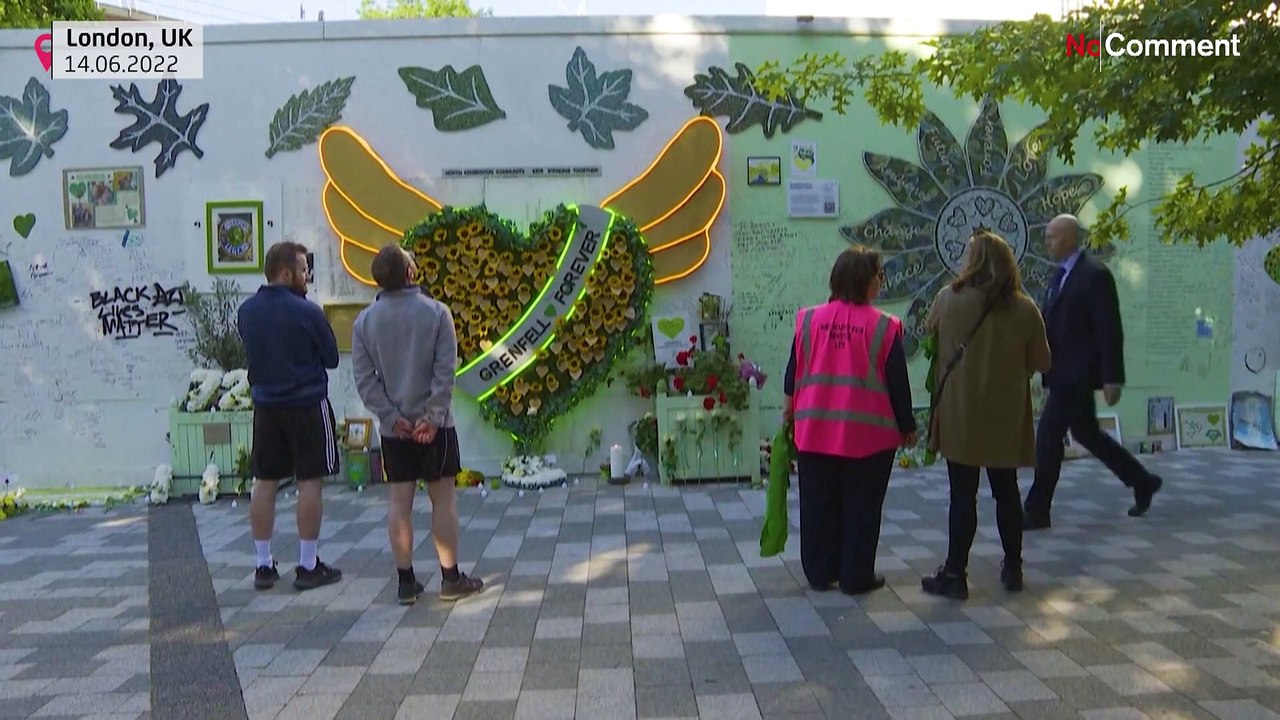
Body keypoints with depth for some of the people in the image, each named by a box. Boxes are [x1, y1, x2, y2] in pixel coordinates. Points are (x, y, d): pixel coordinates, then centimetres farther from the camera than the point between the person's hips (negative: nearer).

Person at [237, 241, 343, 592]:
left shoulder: (246, 311, 1)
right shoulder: (307, 311, -15)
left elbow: (251, 351, 14)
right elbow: (331, 358, -5)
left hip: (265, 406, 6)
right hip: (308, 405, -5)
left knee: (264, 484, 11)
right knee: (310, 483, 2)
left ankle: (264, 566, 19)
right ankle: (308, 567, 8)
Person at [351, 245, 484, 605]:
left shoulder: (365, 321, 1)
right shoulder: (436, 312, -7)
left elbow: (364, 378, -4)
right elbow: (445, 370, -14)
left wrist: (391, 416, -6)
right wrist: (433, 416, -12)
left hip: (393, 427, 3)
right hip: (433, 424, -3)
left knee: (399, 501, 8)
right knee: (443, 499, 6)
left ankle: (406, 581, 13)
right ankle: (450, 578, 12)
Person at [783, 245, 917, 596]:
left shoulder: (810, 319, -1)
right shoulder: (884, 326, -8)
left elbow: (793, 371, 8)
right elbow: (898, 383, -3)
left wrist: (790, 408, 24)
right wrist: (907, 426, 10)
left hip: (816, 430, 3)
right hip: (868, 433, -3)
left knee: (819, 505, 13)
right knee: (861, 508, 10)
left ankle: (819, 573, 22)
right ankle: (856, 577, 18)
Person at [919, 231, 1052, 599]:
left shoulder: (948, 299, -11)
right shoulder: (1025, 309, -6)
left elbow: (928, 330, 8)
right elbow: (1042, 363, 0)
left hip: (960, 417, -2)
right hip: (1006, 418, 2)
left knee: (963, 495, 4)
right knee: (1007, 492, 17)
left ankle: (955, 574, 9)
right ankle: (1013, 569, 29)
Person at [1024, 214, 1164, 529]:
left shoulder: (1096, 275, -14)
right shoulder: (1062, 275, 12)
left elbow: (1111, 331, -16)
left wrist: (1113, 378, -17)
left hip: (1077, 373, -9)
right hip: (1063, 371, 9)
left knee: (1048, 435, -7)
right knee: (1086, 432, 18)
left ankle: (1037, 511, 2)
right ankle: (1142, 482, 34)